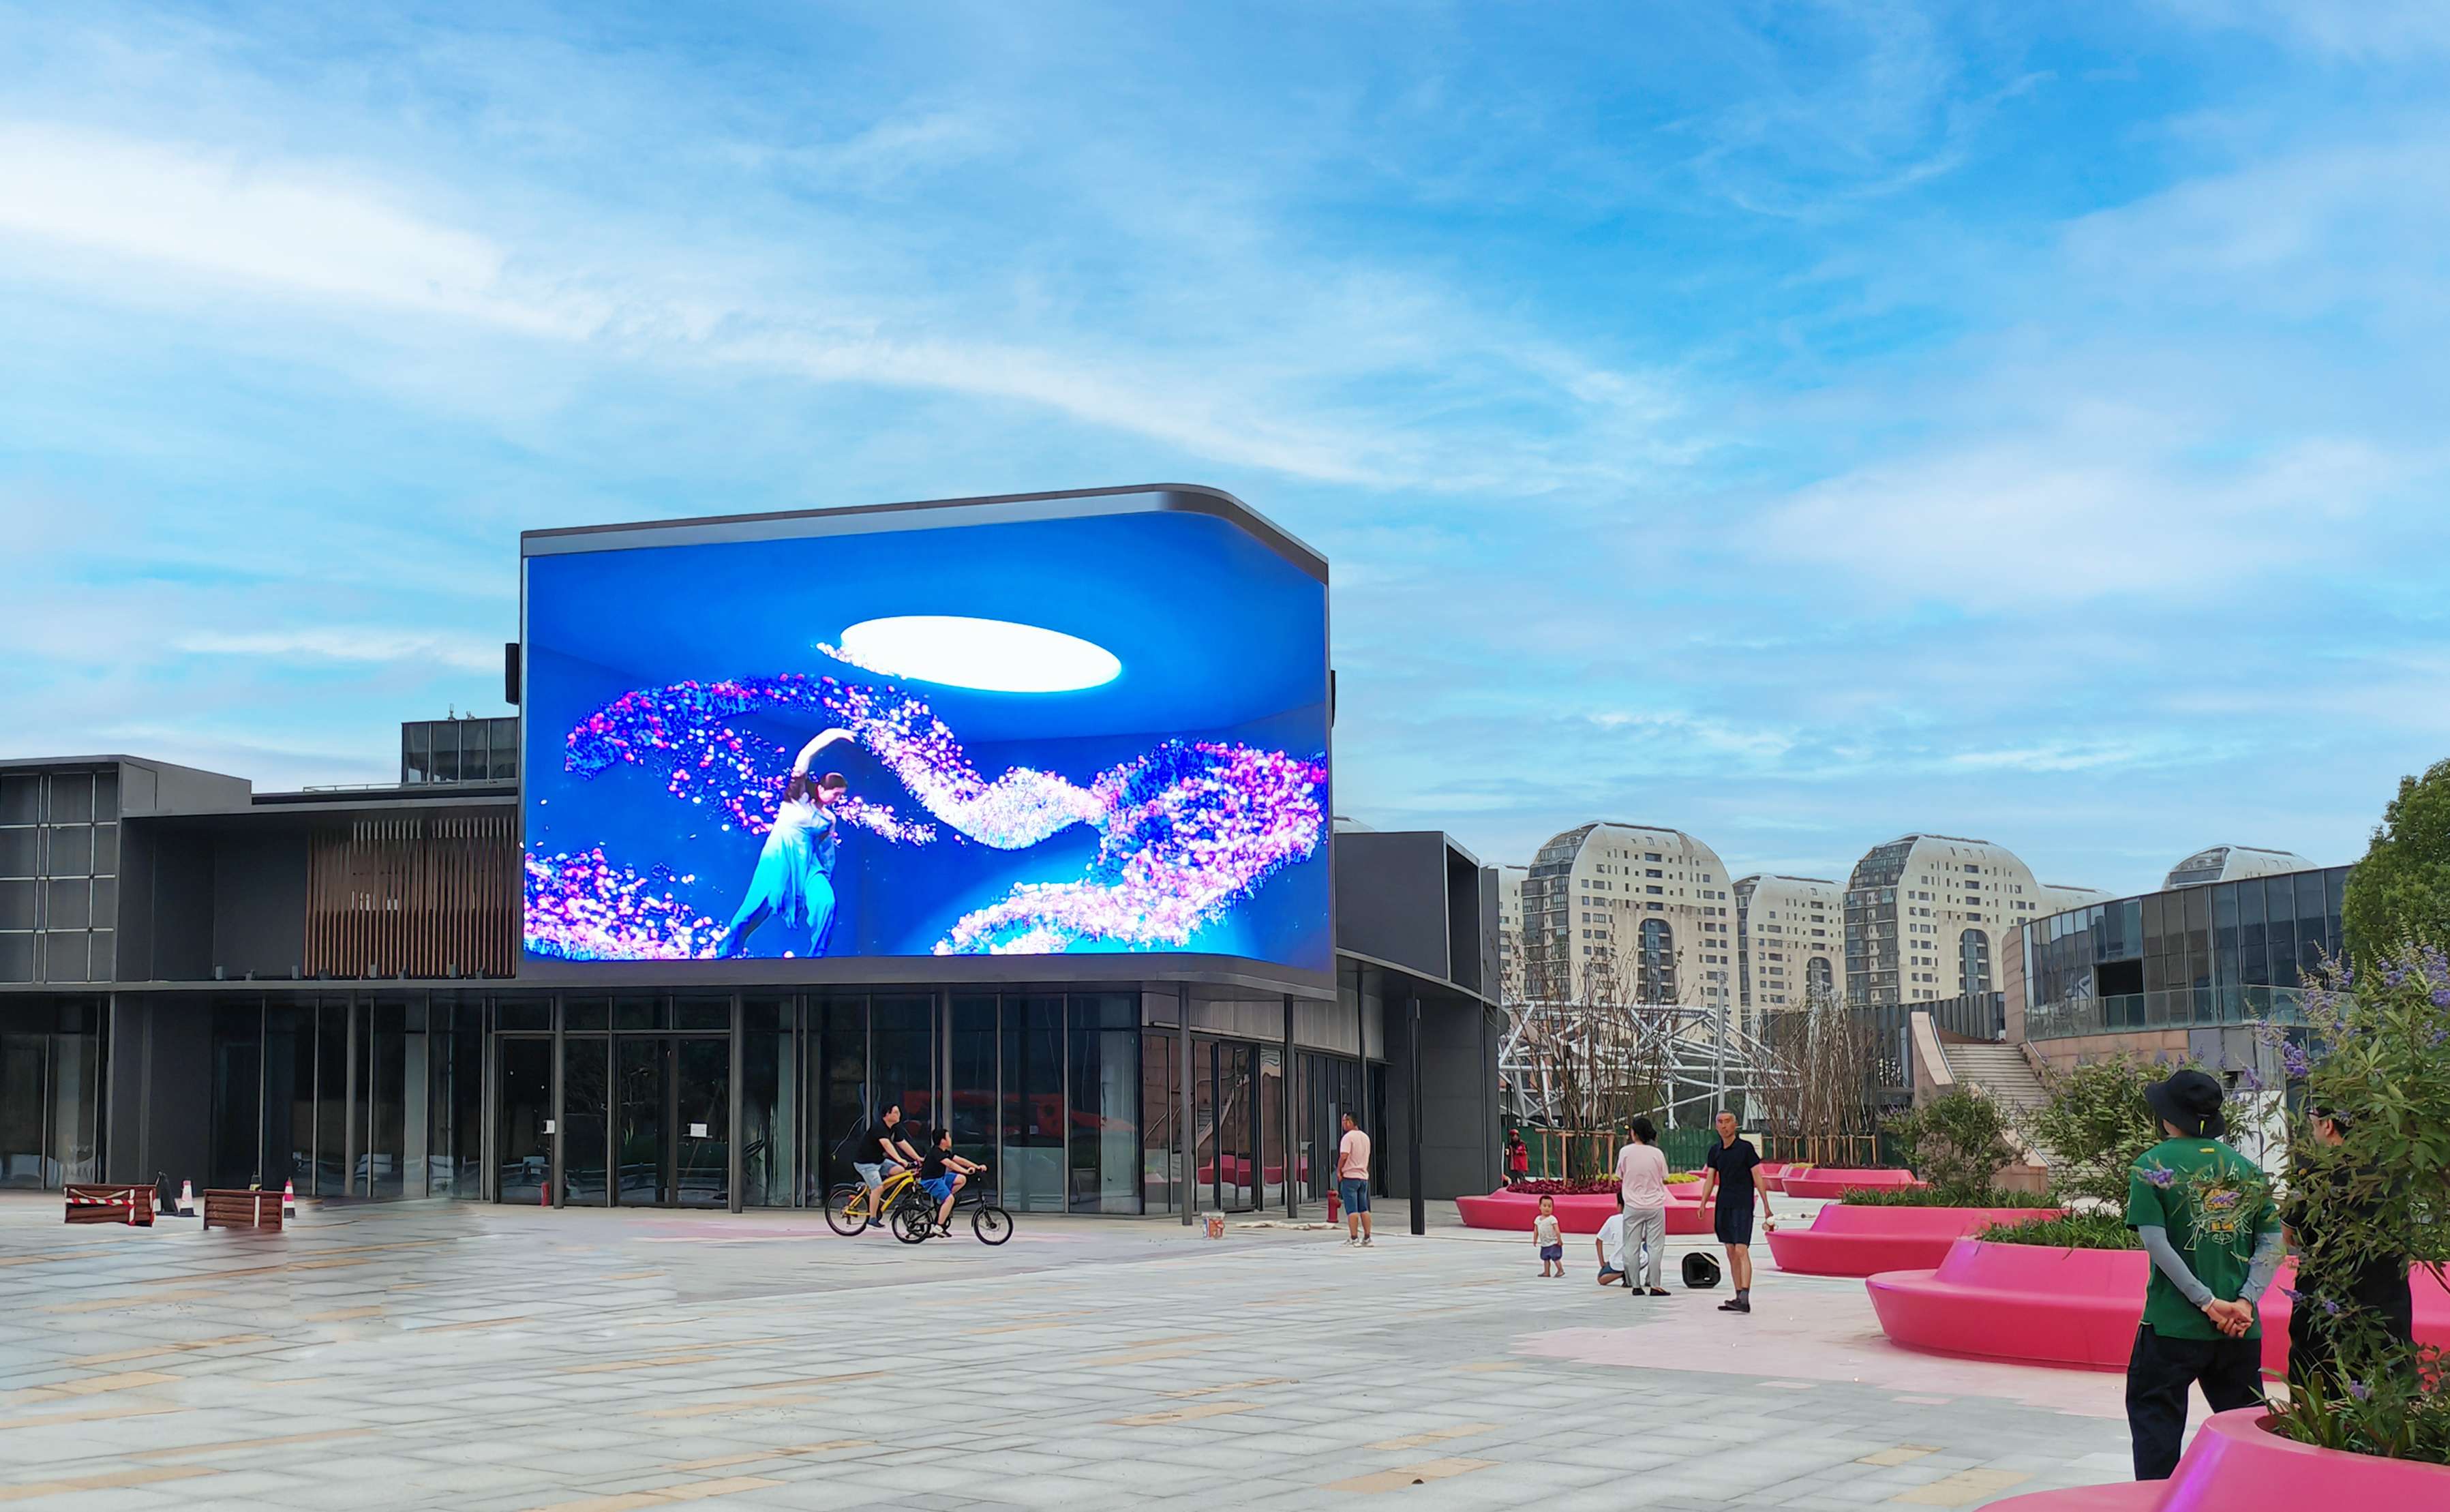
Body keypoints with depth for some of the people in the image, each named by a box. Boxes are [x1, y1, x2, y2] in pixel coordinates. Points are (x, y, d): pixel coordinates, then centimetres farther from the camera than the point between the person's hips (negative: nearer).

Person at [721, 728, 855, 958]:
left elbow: (827, 855, 18)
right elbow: (804, 758, -14)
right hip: (779, 858, -4)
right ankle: (730, 951, 14)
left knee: (826, 903, -19)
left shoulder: (829, 820, 11)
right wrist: (830, 737, -19)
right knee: (757, 908, -5)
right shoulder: (798, 796, -1)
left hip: (808, 865, 4)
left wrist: (825, 881, 14)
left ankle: (817, 955, -8)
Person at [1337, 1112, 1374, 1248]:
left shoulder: (1348, 1137, -13)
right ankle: (1367, 1238, 11)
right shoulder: (1366, 1137, 12)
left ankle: (1353, 1238, -9)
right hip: (1363, 1176, 7)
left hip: (1350, 1177, -7)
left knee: (1352, 1210, -6)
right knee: (1364, 1209, 10)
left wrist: (1339, 1171, -10)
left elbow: (1344, 1156, -22)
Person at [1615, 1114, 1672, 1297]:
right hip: (1655, 1205, 0)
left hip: (1632, 1205, 0)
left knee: (1632, 1247, 7)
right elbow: (1664, 1179, 6)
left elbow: (1620, 1179, 2)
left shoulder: (1626, 1152, -5)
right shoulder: (1658, 1153, -5)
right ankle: (1654, 1285, 2)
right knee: (1655, 1246, 5)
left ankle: (1636, 1285, 6)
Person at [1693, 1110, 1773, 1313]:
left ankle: (1745, 1299, -21)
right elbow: (1710, 1179, 9)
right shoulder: (1715, 1151, 10)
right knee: (1731, 1253, 8)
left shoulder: (1745, 1148, -5)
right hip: (1723, 1205, 6)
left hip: (1743, 1205, -6)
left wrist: (1766, 1207, -6)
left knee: (1741, 1251, -15)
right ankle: (1738, 1297, 14)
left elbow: (1758, 1178, -5)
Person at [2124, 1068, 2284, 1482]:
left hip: (2174, 1323, -4)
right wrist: (2245, 1300, -5)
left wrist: (2208, 1302, -12)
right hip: (2240, 1326, 4)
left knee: (2154, 1416, 6)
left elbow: (2155, 1242, -13)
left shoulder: (2152, 1165, -5)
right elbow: (2272, 1241, 2)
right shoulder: (2245, 1167, 7)